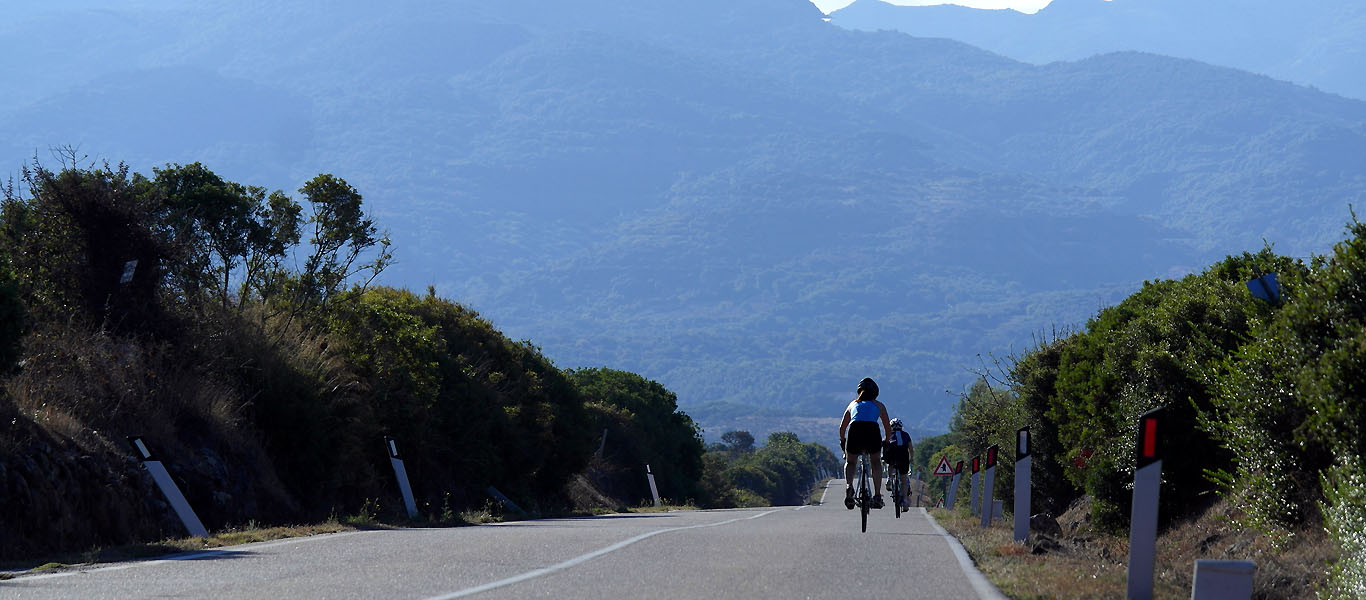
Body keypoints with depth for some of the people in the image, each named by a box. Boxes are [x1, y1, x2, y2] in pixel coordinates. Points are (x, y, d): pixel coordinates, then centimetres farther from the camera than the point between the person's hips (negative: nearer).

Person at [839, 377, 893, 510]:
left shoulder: (853, 404, 31)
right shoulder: (879, 405, 28)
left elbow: (842, 427, 35)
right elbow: (888, 428, 30)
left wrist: (843, 442, 50)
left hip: (855, 429, 1)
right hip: (872, 429, -1)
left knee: (850, 462, 23)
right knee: (876, 462, 23)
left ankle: (848, 486, -7)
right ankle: (877, 495, 12)